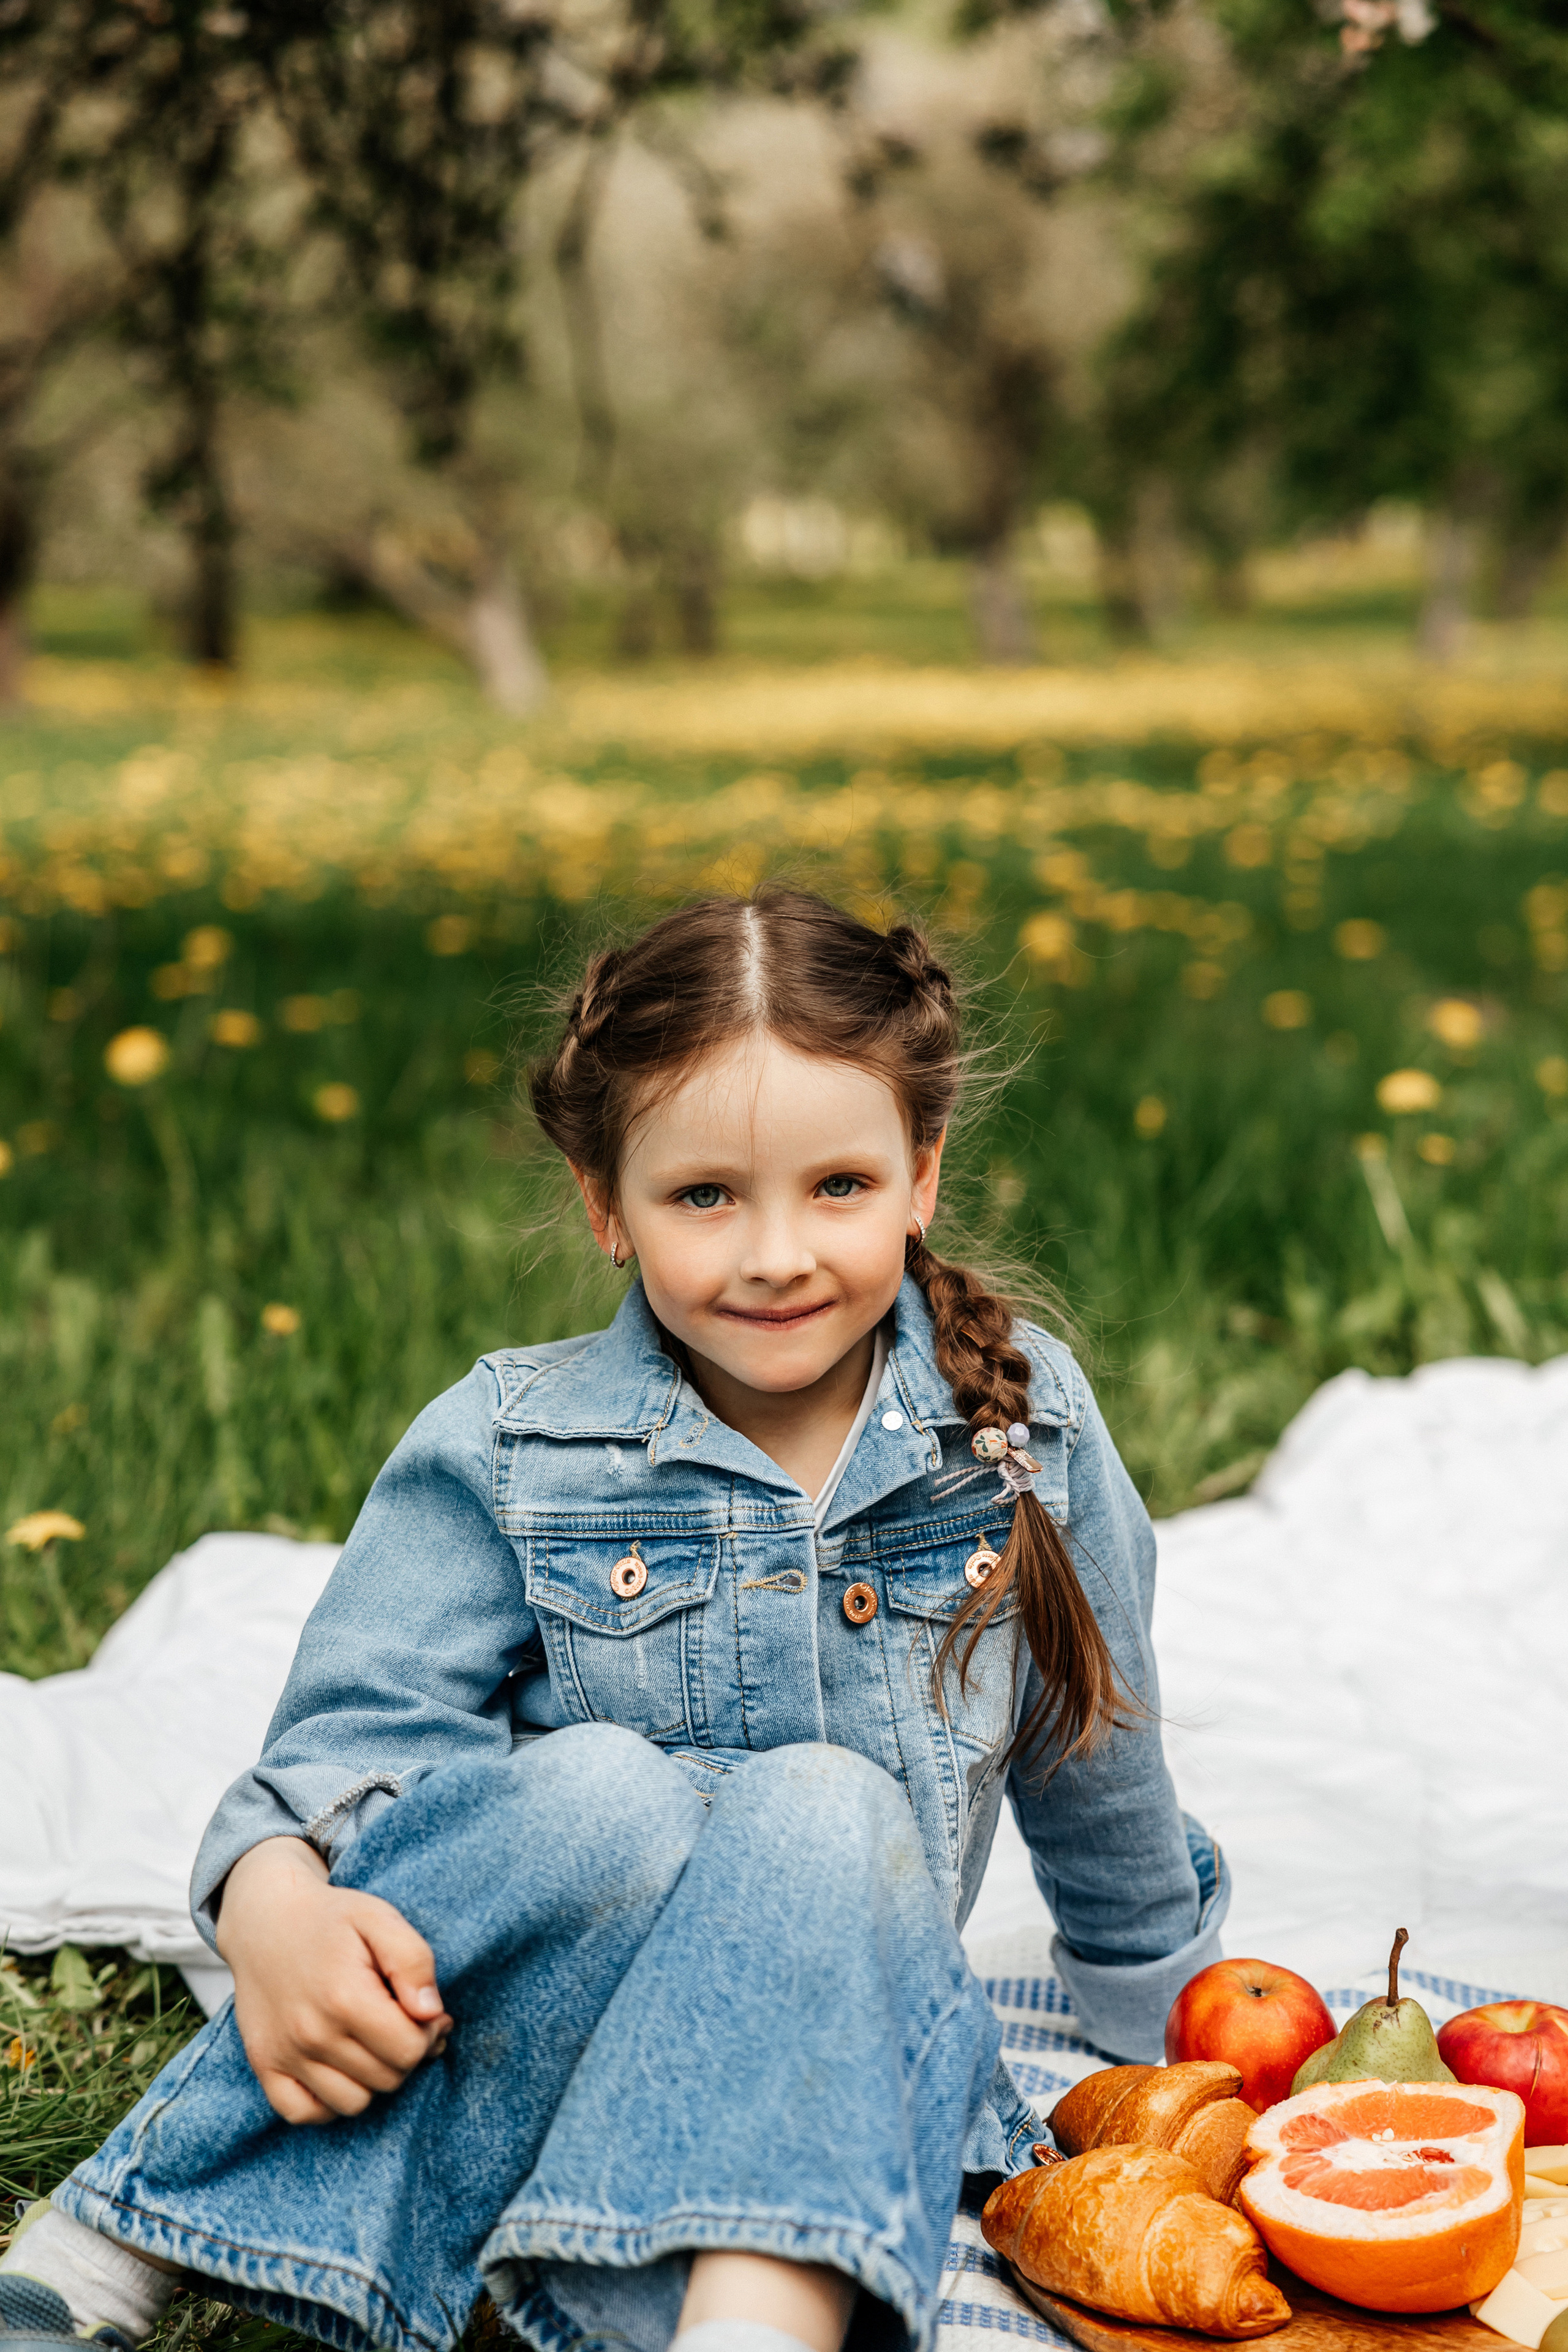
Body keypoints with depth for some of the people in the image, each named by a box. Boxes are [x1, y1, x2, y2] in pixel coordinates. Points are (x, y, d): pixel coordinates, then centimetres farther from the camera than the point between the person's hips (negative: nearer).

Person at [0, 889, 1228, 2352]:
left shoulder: (1020, 1425, 2)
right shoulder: (505, 1450, -2)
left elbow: (1095, 1752, 16)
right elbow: (360, 1726, -10)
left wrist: (1164, 2022, 30)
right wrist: (268, 1900, -33)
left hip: (829, 2029, 2)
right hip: (512, 2042, -1)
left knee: (830, 1815, -30)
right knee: (604, 1794, -34)